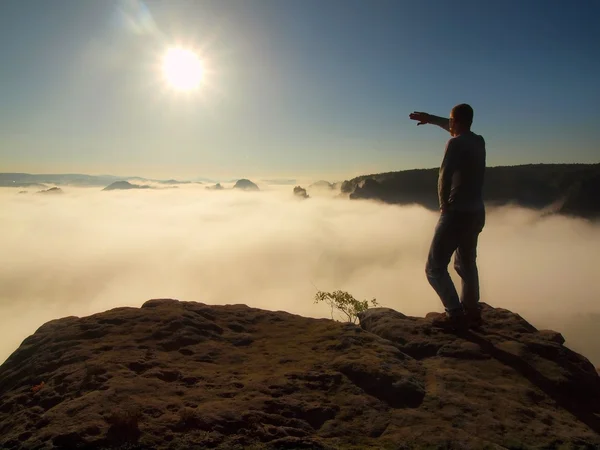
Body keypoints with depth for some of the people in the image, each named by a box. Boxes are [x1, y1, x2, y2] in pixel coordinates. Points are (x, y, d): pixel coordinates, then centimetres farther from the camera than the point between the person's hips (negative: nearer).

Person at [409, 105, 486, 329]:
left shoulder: (455, 144, -15)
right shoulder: (478, 141, 9)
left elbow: (444, 178, -18)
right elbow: (458, 129, 29)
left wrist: (444, 206, -3)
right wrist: (431, 119, 36)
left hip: (457, 213, -9)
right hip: (476, 212, 9)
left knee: (435, 267, -1)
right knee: (466, 263, 22)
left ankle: (456, 314, -4)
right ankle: (472, 312, 25)